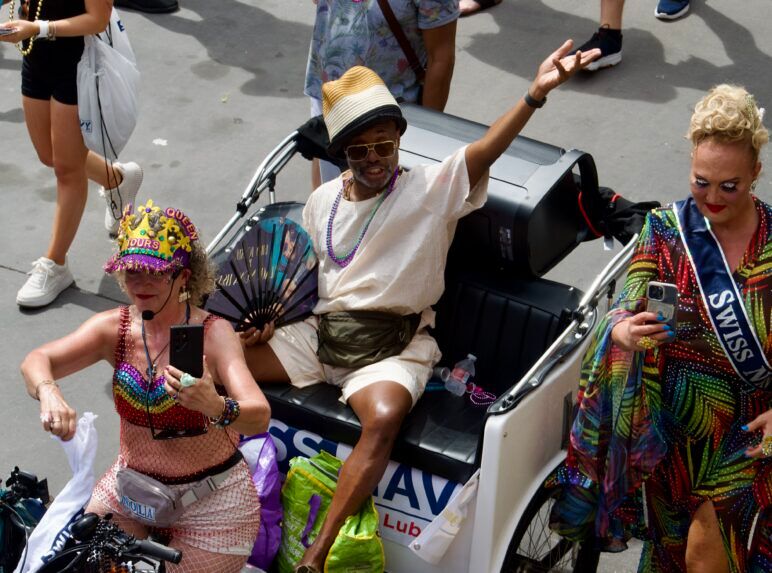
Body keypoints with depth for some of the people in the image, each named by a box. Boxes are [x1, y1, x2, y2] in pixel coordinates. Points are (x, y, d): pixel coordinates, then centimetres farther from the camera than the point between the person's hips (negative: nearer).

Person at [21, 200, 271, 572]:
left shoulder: (212, 335, -19)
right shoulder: (114, 329, -6)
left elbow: (260, 417, -32)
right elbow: (37, 361, -17)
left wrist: (216, 407, -56)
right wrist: (49, 395, -41)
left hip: (210, 499, -4)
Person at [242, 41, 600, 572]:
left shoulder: (431, 188, -6)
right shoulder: (323, 200, 11)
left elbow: (485, 150, -22)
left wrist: (536, 93, -39)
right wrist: (271, 316, 2)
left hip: (393, 344, -5)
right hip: (323, 332, 6)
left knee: (385, 419, -37)